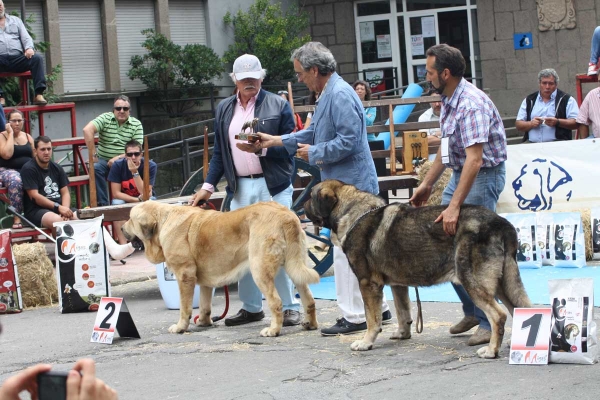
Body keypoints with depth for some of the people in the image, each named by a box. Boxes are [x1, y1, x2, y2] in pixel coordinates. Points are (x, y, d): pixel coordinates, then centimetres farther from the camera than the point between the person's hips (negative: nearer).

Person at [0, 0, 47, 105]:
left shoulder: (15, 20, 24)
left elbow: (26, 37, 15)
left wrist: (29, 48, -9)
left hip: (18, 58, 2)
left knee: (37, 58, -26)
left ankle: (39, 94, -32)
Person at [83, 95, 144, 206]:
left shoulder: (136, 124, 4)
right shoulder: (105, 118, 1)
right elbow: (87, 130, -15)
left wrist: (118, 158, -19)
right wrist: (93, 154, -20)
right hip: (104, 161, 0)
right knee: (96, 168, -33)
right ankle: (103, 204, -25)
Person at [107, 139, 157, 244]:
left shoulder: (150, 166, -19)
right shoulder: (117, 165, -17)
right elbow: (116, 193, -18)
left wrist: (135, 173, -34)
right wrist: (138, 200, -30)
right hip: (124, 199, 0)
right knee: (117, 204, -33)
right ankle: (123, 243, -35)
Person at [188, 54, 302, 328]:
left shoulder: (278, 105, 0)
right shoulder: (224, 109, 13)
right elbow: (219, 152, 16)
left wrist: (261, 148, -18)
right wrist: (208, 186, 7)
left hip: (273, 186, -4)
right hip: (240, 188, 4)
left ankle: (290, 307, 2)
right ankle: (251, 307, 17)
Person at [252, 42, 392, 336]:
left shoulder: (340, 95, -18)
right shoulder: (327, 95, 16)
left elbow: (349, 140, -24)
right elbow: (314, 133, 28)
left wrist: (314, 153, -12)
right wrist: (276, 141, 27)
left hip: (350, 185, -11)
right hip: (342, 183, 11)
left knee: (346, 250, -6)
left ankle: (354, 316, -2)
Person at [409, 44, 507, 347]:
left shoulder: (471, 104, -25)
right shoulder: (448, 99, 7)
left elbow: (474, 159, -31)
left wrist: (454, 206, -35)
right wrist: (427, 184, 18)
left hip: (484, 175, -10)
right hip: (460, 173, 10)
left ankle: (488, 322, -3)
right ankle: (471, 311, 19)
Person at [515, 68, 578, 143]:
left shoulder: (567, 99, 10)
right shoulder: (529, 100, 21)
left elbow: (576, 123, 0)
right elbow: (518, 125, 17)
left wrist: (557, 122, -14)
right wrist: (531, 124, -4)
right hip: (532, 143, 2)